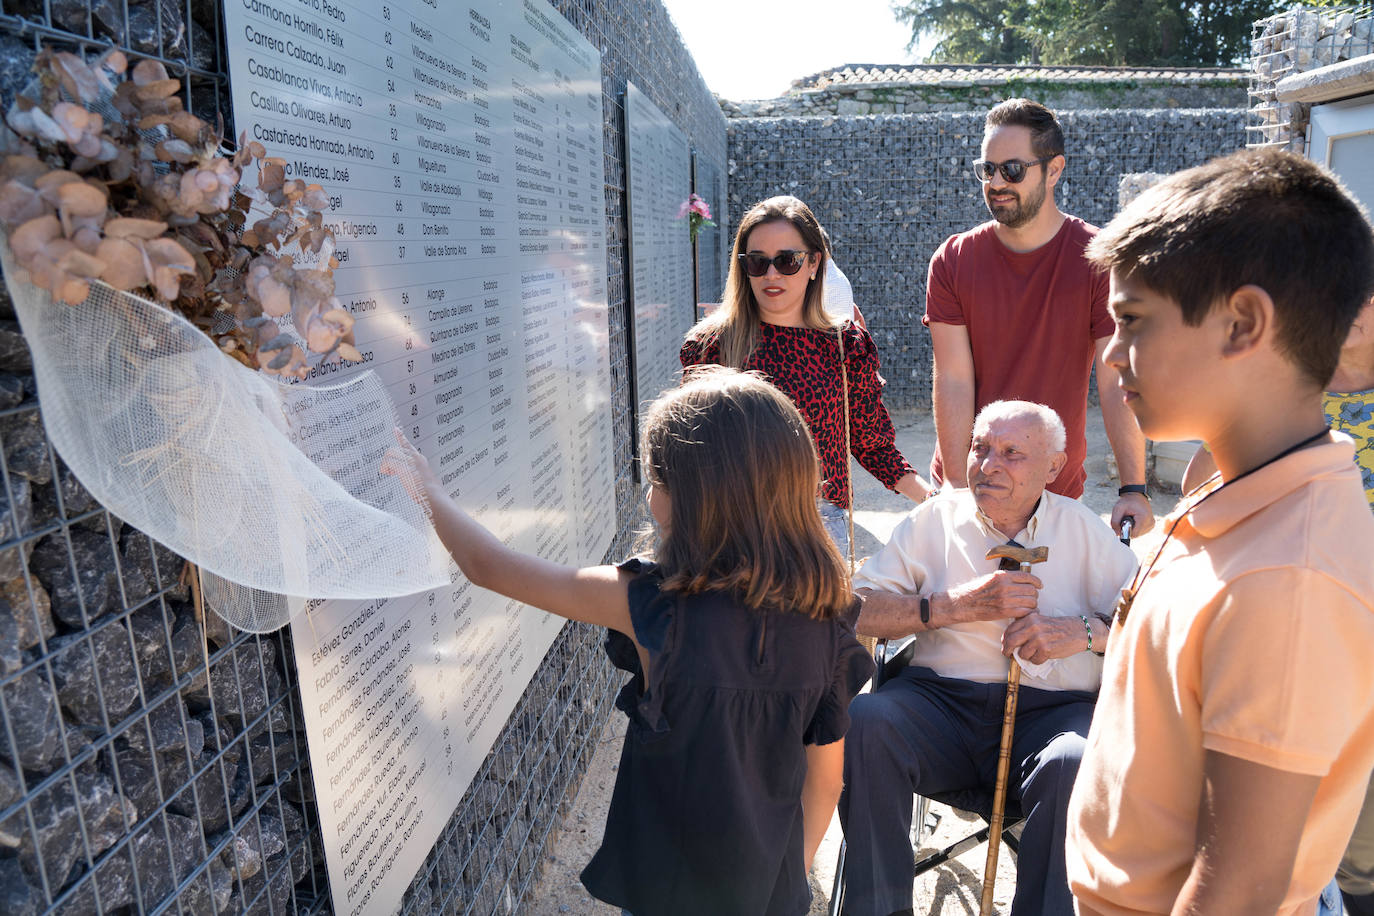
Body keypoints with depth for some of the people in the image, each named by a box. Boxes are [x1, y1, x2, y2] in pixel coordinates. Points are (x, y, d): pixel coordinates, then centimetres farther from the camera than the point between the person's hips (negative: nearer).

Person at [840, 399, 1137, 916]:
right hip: (941, 698, 1)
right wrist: (959, 605, -10)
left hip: (1051, 710, 0)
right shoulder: (936, 516, 10)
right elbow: (856, 611, 0)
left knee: (1078, 765, -33)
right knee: (863, 721, -29)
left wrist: (1085, 631, -13)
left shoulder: (1083, 529, 12)